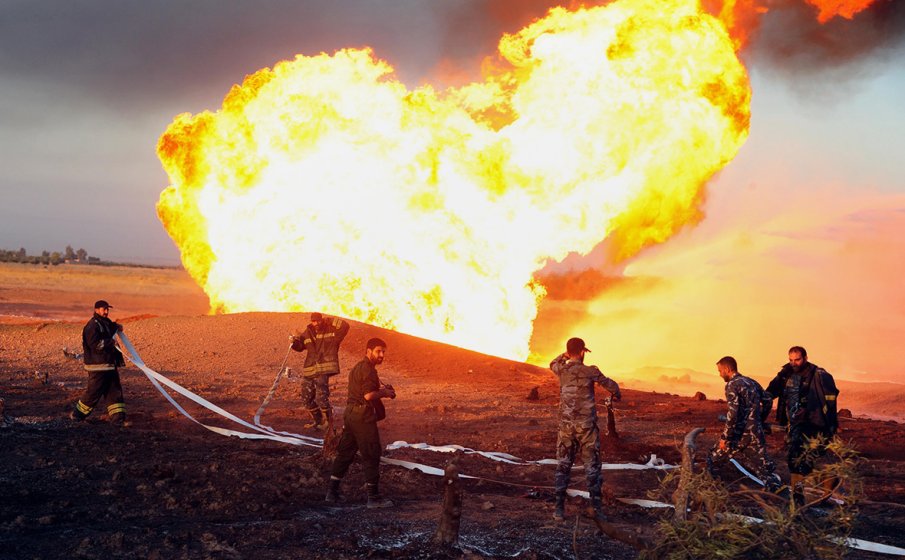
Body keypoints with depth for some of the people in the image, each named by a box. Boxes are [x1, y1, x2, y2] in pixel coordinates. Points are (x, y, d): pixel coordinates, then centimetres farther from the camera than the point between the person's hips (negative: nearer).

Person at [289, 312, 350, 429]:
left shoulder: (331, 330, -2)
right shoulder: (308, 333, 11)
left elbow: (344, 326, -15)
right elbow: (299, 346, 19)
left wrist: (330, 321, -16)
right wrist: (294, 341, -1)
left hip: (323, 370, -6)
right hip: (309, 369, 6)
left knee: (321, 397, -16)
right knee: (306, 399, 10)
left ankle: (328, 420, 3)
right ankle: (317, 420, 29)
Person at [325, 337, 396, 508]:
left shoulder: (357, 368, 19)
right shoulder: (368, 369, -14)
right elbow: (369, 395, -24)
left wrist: (381, 390, 13)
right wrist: (385, 393, -8)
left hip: (351, 414, 10)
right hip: (363, 416, -10)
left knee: (345, 453, 14)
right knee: (371, 456, -3)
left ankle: (332, 492, 18)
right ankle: (373, 497, 0)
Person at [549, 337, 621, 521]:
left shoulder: (561, 370, -1)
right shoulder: (590, 371, -8)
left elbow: (553, 364, 26)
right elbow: (611, 385, 9)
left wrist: (568, 354, 24)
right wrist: (617, 395, 30)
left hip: (566, 425, 2)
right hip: (587, 426, -2)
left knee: (563, 466, 9)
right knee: (592, 466, 8)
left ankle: (559, 508, 5)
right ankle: (596, 507, 7)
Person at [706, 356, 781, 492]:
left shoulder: (732, 385, -10)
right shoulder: (752, 382, 12)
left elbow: (733, 413, -18)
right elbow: (767, 401, 19)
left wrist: (725, 437, -14)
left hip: (740, 433, -6)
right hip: (756, 432, 6)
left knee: (713, 459, 10)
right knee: (765, 466, 8)